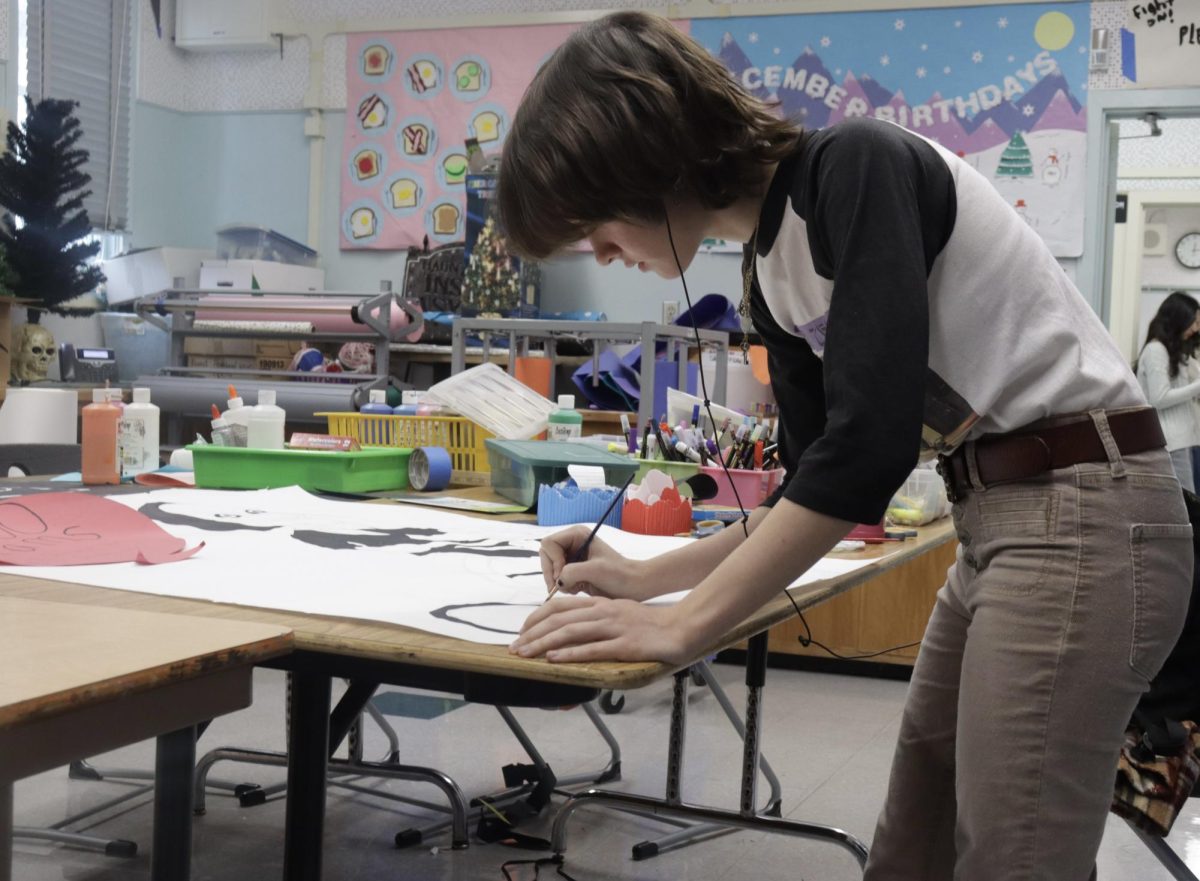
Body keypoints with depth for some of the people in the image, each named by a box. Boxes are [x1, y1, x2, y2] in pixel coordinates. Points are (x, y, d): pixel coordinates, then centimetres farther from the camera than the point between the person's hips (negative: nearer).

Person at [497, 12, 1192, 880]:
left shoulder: (855, 164, -16)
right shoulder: (773, 279, 9)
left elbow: (871, 437, -26)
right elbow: (825, 479, 15)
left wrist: (686, 624, -22)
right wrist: (647, 578, 6)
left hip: (1085, 512, -9)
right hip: (1001, 519, 9)